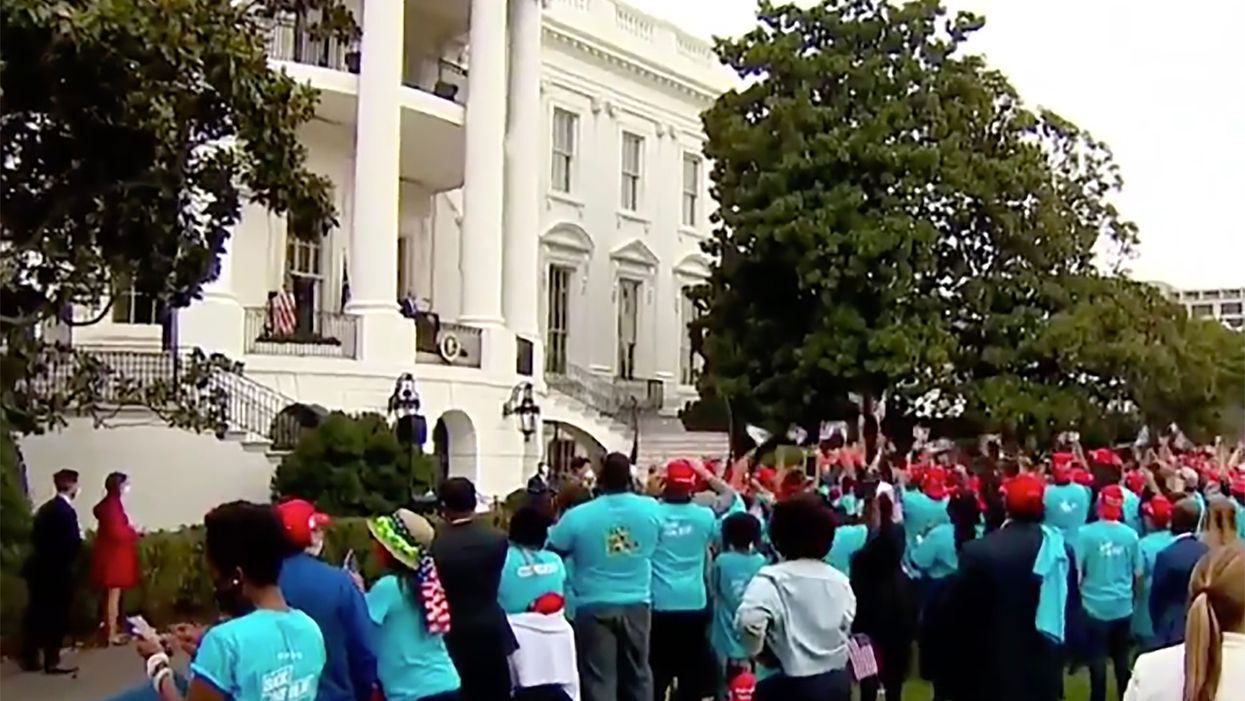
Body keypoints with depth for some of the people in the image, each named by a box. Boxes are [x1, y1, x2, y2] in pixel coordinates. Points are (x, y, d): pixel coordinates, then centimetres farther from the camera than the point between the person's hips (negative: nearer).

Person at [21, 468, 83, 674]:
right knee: (56, 616, 0)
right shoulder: (66, 511, -17)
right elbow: (73, 543, -19)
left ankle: (30, 658, 22)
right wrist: (80, 538, 0)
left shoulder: (45, 508, 10)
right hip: (56, 571, -9)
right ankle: (51, 662, 5)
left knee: (36, 613, 15)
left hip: (39, 568, 9)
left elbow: (35, 537, 13)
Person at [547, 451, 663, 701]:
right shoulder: (651, 509, -5)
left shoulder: (578, 516, -15)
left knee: (599, 678, 3)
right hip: (637, 604, 3)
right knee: (637, 672, 17)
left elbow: (552, 551, -5)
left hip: (595, 607, -3)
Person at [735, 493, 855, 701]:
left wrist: (758, 652, -13)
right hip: (836, 682, 6)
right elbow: (849, 627, 14)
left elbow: (749, 621, -31)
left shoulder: (771, 579, -15)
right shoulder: (840, 581, 6)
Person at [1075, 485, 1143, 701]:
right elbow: (1138, 574, 6)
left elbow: (1077, 571, -10)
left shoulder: (1086, 533, -12)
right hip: (1123, 607, 3)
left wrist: (1078, 593, 9)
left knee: (1097, 660, 4)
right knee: (1122, 659, 14)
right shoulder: (1130, 535, -3)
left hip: (1095, 606, -3)